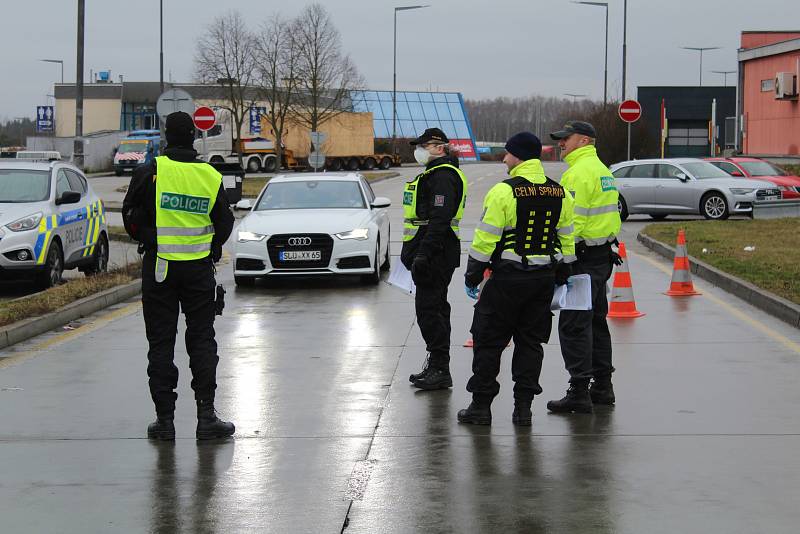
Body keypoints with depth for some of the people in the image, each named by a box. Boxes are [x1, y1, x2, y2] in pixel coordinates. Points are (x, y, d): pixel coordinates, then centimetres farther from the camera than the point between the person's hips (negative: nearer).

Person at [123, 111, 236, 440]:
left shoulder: (150, 173, -9)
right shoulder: (212, 177, -1)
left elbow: (131, 216, -3)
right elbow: (224, 224, 7)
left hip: (159, 266, -2)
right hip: (199, 268, 2)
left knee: (161, 342, 5)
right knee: (202, 339, 8)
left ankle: (165, 418, 4)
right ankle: (206, 416, 3)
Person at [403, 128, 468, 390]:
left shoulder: (443, 175, -15)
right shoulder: (434, 174, 20)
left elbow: (439, 220, -24)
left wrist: (423, 254, -27)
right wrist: (414, 253, 26)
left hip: (436, 256, -11)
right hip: (433, 256, 11)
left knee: (429, 309, -10)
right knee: (434, 309, 14)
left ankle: (440, 369, -8)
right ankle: (436, 367, 20)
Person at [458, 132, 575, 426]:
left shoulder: (504, 192, -13)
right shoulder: (559, 194, 6)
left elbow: (486, 239, -13)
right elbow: (566, 239, 12)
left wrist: (472, 276, -4)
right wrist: (562, 277, 21)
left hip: (507, 279, -6)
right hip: (544, 279, 6)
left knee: (489, 341, 4)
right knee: (531, 342, 12)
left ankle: (481, 406, 8)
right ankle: (523, 407, 11)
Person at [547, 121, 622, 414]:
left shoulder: (578, 172, -15)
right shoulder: (602, 170, 17)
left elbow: (572, 220, -22)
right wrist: (606, 248, 21)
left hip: (583, 257, -10)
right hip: (603, 254, 10)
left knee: (574, 325, -7)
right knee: (596, 321, 17)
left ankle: (579, 392, -7)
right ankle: (602, 387, 23)